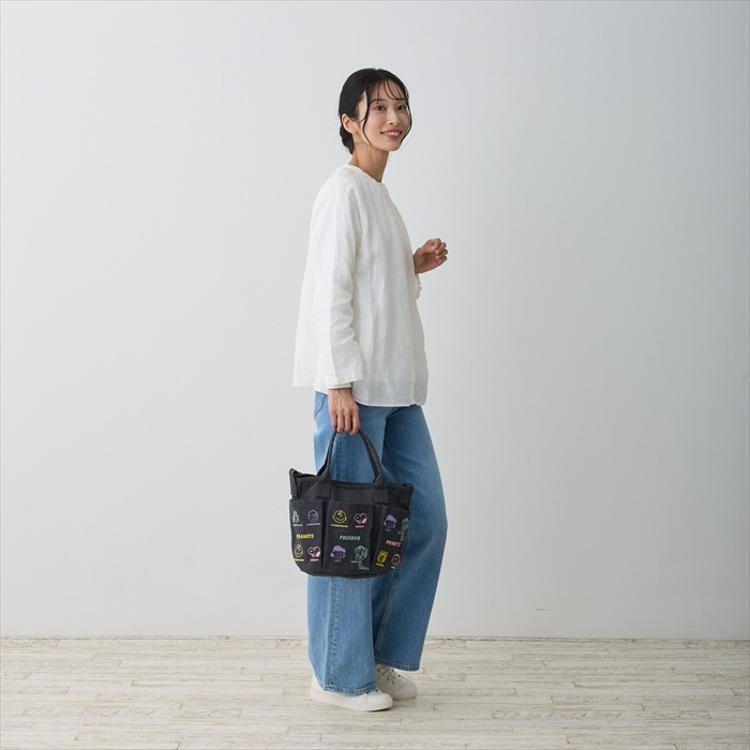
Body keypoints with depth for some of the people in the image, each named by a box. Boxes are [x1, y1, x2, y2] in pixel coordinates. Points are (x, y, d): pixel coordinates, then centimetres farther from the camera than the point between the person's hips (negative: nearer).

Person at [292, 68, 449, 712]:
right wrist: (340, 384, -19)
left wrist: (415, 266, 8)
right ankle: (339, 674, 11)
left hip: (397, 387, 9)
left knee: (426, 517, 10)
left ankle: (384, 655, 22)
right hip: (354, 385, -9)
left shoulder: (380, 195, 19)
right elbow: (329, 290, -15)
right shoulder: (345, 189, -8)